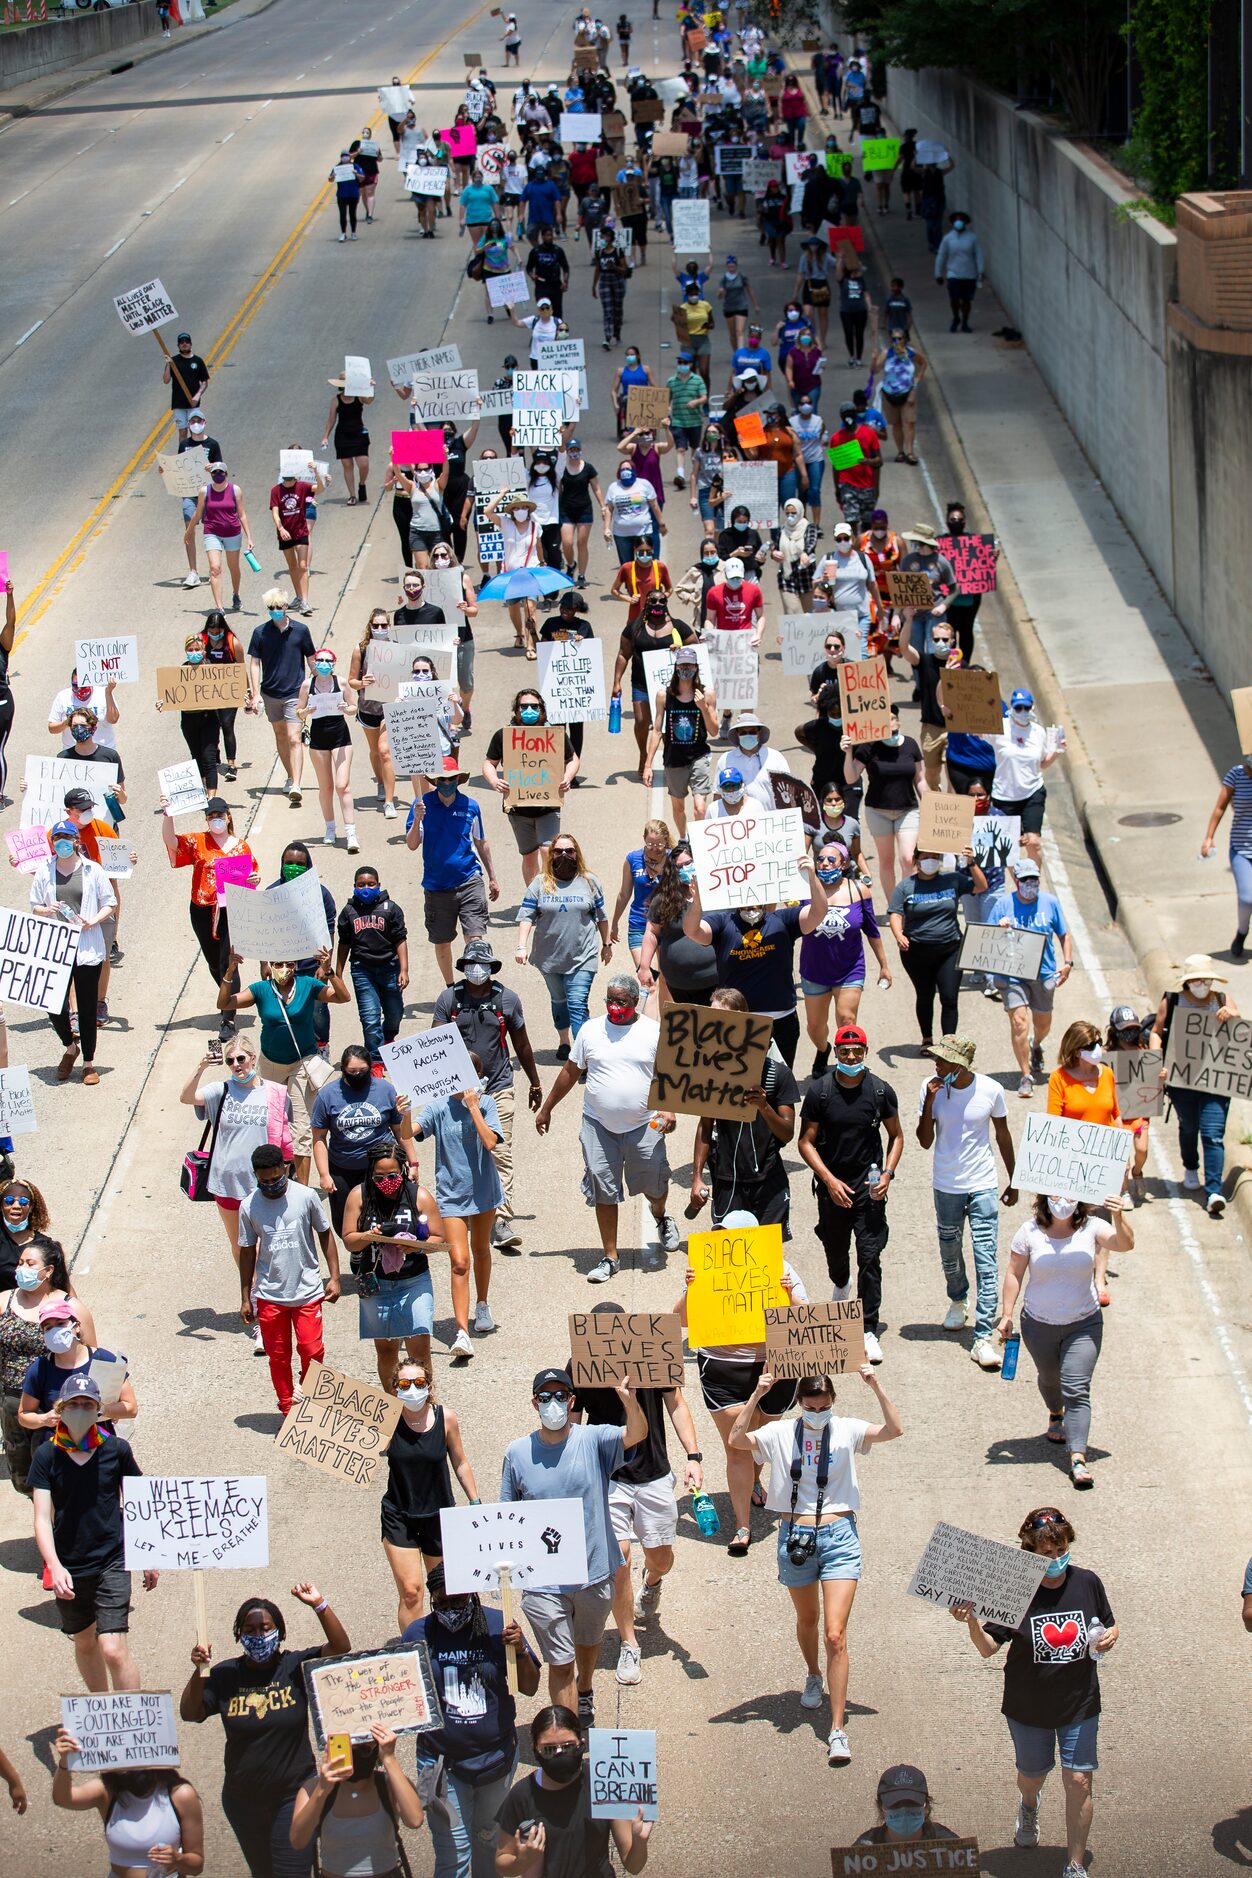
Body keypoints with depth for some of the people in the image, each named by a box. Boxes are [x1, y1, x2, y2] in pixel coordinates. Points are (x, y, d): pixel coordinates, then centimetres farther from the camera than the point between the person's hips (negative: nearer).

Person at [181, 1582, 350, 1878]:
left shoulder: (296, 1667, -5)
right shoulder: (225, 1676, -2)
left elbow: (341, 1648, -17)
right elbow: (189, 1713, -8)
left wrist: (319, 1606, -29)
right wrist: (199, 1671, -22)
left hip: (294, 1796, -3)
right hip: (243, 1800, 3)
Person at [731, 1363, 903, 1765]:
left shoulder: (847, 1430, 0)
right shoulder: (781, 1434, 0)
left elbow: (894, 1430, -13)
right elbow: (737, 1439, -14)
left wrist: (876, 1387, -22)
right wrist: (756, 1395, -22)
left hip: (839, 1537, -2)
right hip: (795, 1537, 2)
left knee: (835, 1634, -10)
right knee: (807, 1620, 22)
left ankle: (838, 1730, -10)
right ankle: (813, 1677, 54)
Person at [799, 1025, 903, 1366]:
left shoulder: (881, 1091, -4)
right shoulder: (819, 1091, -7)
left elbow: (896, 1136, 8)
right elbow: (806, 1142, -3)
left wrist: (887, 1174, -7)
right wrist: (830, 1181, -13)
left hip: (868, 1187, -1)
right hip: (832, 1185, 1)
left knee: (870, 1258, -8)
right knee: (835, 1249, 19)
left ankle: (869, 1330, -2)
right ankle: (840, 1285, 53)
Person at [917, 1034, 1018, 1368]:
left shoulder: (990, 1090, -9)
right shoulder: (931, 1088, -7)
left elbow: (1003, 1136, 5)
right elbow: (925, 1141, -7)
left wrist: (1014, 1181, 11)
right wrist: (929, 1102, -20)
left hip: (982, 1187, -2)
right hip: (946, 1187, 2)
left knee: (987, 1262, -9)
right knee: (950, 1253, 19)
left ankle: (984, 1337, -10)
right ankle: (957, 1301, 49)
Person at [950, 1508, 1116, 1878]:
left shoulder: (1086, 1583, -8)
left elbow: (1110, 1626, 8)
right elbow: (988, 1648, -15)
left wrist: (1110, 1636, -15)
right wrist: (972, 1624, -35)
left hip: (1079, 1704, 1)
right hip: (1028, 1706, -1)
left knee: (1078, 1781, -4)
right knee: (1033, 1775, 19)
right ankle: (1028, 1806, 58)